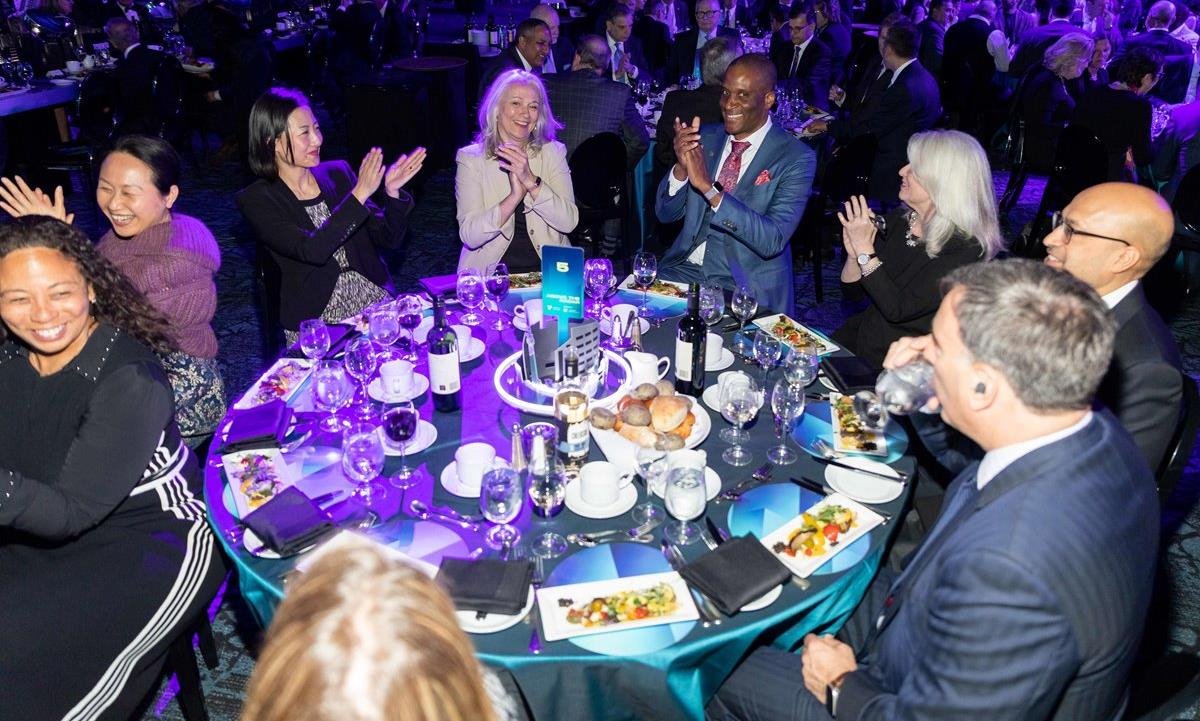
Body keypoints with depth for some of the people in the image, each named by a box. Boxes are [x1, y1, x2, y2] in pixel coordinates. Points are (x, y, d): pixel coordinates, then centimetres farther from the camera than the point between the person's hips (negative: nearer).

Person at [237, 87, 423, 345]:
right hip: (316, 321, -3)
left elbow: (389, 238, 6)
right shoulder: (256, 200, -6)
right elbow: (313, 250, -21)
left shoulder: (338, 172, 6)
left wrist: (393, 192, -11)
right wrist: (359, 194, -23)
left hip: (376, 299, 3)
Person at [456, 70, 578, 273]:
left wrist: (531, 181, -17)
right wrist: (515, 195, -19)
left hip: (547, 271, 2)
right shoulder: (471, 158, 2)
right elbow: (469, 237, -9)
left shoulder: (553, 153, 7)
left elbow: (568, 222, -5)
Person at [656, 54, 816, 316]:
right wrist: (681, 167, -14)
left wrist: (710, 187, -27)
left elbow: (773, 241, -20)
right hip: (685, 268, 5)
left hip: (745, 285, -4)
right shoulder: (705, 138, 7)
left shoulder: (797, 158, -8)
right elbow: (665, 214, 6)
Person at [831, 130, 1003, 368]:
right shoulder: (898, 220, 3)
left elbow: (898, 310, -21)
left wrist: (865, 249, -19)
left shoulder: (966, 248, -15)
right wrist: (854, 253, -10)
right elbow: (852, 292, 9)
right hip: (857, 339, 6)